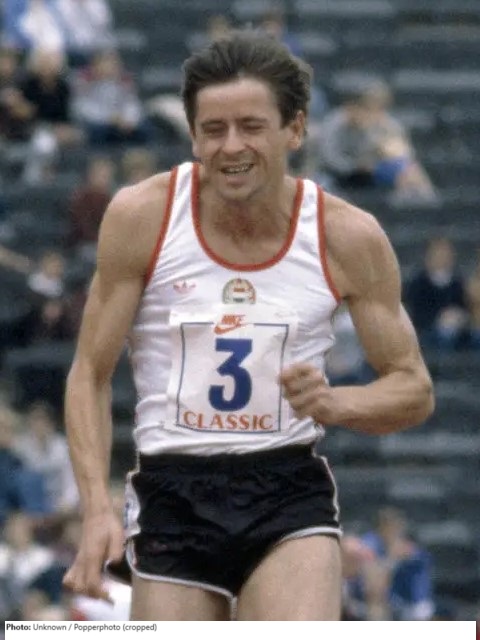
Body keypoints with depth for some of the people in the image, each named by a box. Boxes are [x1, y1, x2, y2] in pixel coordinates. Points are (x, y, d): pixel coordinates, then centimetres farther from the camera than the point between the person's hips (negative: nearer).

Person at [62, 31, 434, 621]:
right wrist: (97, 509, -13)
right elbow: (90, 374, 0)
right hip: (171, 497, 1)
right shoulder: (141, 217, -5)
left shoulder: (347, 236, -3)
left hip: (290, 491, -1)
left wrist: (335, 404, -16)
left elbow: (414, 388, 6)